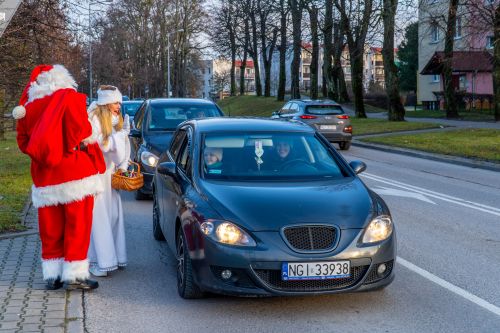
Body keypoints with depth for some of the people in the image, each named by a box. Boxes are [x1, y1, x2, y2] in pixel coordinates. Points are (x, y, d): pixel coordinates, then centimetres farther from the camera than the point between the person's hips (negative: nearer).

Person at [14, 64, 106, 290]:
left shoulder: (29, 107, 8)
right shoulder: (70, 98, -5)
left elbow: (23, 142, 12)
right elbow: (82, 131, -12)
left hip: (44, 178, 5)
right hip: (75, 174, -5)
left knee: (50, 230, 11)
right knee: (77, 227, 2)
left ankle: (52, 276, 15)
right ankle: (74, 275, 3)